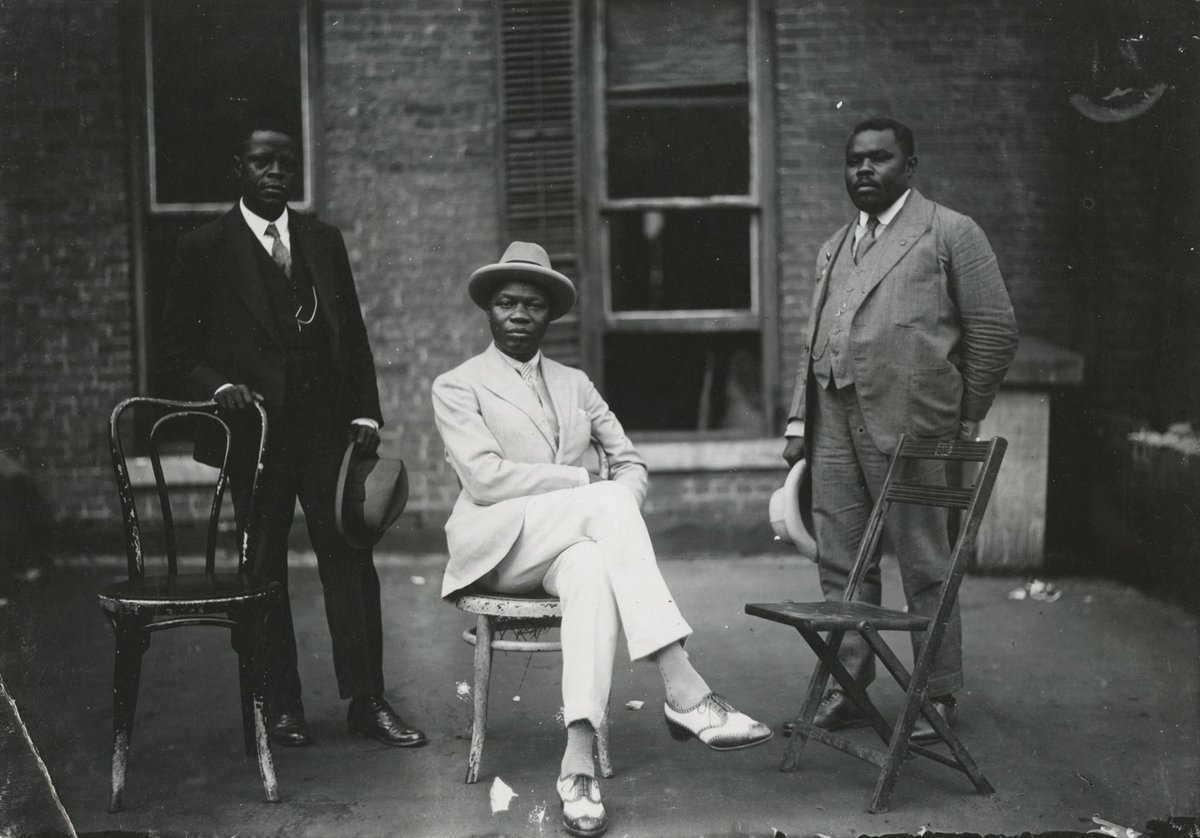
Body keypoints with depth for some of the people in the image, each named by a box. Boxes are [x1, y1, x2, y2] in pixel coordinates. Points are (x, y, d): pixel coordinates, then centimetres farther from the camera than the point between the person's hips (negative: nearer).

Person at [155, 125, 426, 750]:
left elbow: (353, 334, 13)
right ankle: (280, 705, 16)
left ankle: (365, 699, 8)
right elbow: (175, 350, 0)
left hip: (327, 426, 3)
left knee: (351, 559, 0)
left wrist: (364, 415, 4)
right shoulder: (203, 249, 1)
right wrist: (218, 385, -18)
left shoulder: (323, 242, 12)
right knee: (264, 569, 6)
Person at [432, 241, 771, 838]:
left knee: (593, 572, -36)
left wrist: (619, 517, -6)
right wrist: (589, 483, -10)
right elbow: (484, 477, -8)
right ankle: (684, 694, -41)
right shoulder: (456, 387, 7)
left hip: (570, 543, 4)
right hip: (498, 544, -4)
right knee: (605, 504, -32)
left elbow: (631, 461, 18)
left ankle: (577, 764, -47)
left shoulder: (574, 385, 23)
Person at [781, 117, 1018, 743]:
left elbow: (996, 330, 0)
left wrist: (965, 417, 1)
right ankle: (848, 687, 20)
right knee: (840, 566, 9)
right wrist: (799, 420, 11)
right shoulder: (833, 249, 22)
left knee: (925, 566, 1)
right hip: (833, 421, 6)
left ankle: (938, 697, 13)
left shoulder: (951, 234, 2)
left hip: (905, 422, -6)